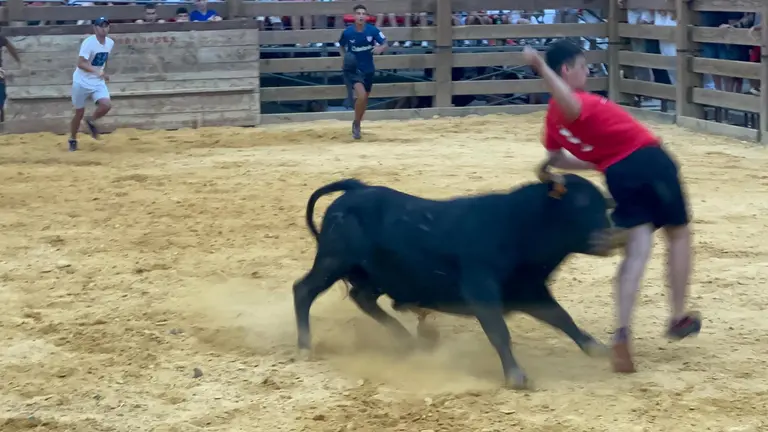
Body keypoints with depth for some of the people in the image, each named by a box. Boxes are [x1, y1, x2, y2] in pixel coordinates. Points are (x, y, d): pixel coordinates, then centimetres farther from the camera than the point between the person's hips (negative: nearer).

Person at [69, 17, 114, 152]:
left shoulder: (110, 43, 0)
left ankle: (91, 121, 11)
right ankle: (73, 140, 27)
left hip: (98, 82, 4)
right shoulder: (89, 43, -21)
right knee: (79, 113, 5)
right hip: (82, 82, -4)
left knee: (107, 105, -20)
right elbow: (80, 63, -29)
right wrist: (96, 71, -41)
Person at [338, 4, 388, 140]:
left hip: (368, 70, 3)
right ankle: (356, 124, 0)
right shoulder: (347, 32, -14)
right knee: (361, 96, -23)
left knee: (365, 99, 17)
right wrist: (344, 57, -12)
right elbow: (341, 46, 5)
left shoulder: (373, 30, -13)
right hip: (353, 69, -3)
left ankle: (357, 124, 41)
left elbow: (385, 45, -8)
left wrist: (380, 48, -31)